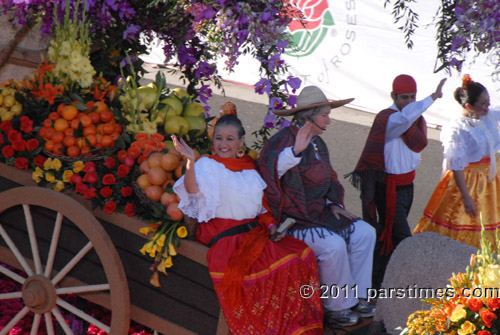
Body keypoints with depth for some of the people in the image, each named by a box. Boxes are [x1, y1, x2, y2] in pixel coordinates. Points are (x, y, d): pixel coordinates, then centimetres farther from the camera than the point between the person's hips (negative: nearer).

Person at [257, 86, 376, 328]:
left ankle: (356, 297, 8)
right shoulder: (283, 141, -16)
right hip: (292, 218, -9)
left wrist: (334, 203, 11)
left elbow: (329, 179, 27)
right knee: (333, 245, -28)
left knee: (364, 232, -1)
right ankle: (336, 307, -10)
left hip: (318, 212, 9)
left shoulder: (317, 142, 13)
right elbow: (272, 169, -39)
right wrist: (296, 150, -53)